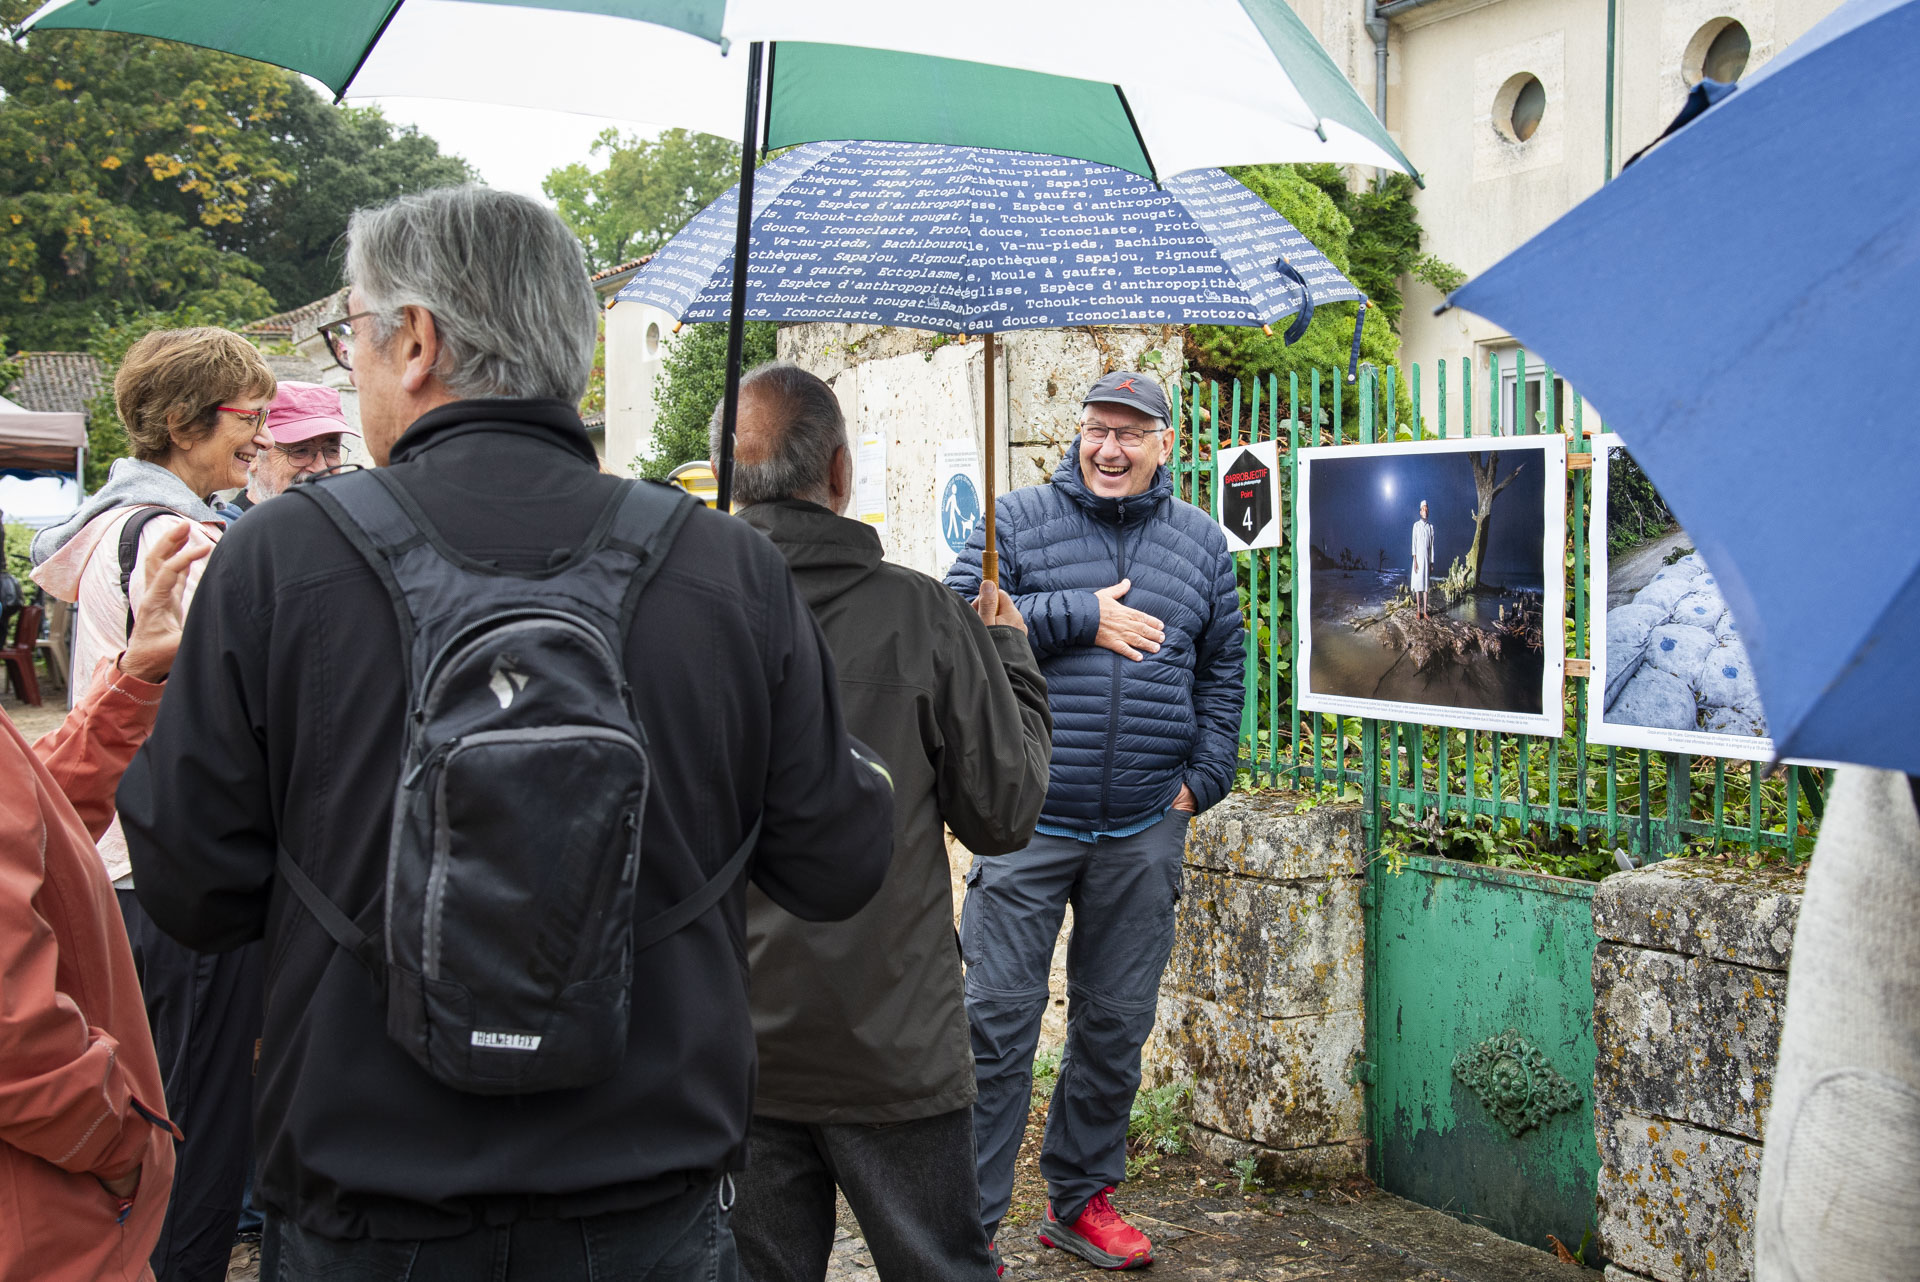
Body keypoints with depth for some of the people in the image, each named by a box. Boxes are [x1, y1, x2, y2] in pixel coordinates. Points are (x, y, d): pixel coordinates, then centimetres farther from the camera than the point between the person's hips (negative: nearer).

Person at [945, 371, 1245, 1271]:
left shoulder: (1200, 540, 11)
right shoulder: (1018, 520, 1)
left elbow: (1224, 667, 15)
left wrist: (1203, 779, 5)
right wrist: (1080, 616, -15)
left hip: (1144, 832, 3)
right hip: (1028, 819, -3)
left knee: (1116, 1026, 12)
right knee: (998, 1019, -2)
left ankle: (1081, 1198, 29)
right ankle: (969, 1222, 9)